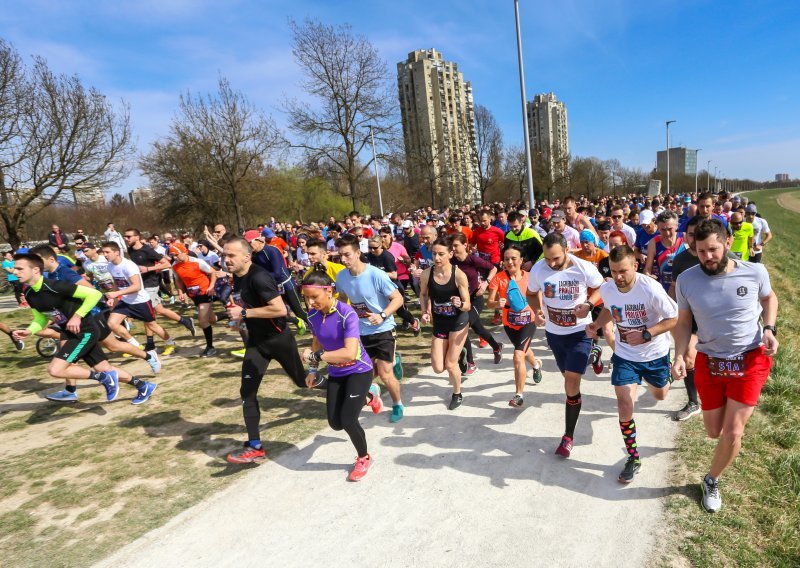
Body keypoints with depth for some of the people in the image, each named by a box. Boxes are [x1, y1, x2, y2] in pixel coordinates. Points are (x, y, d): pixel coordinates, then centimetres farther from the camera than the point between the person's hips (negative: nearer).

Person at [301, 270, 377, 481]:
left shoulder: (347, 314, -30)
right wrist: (313, 370, 5)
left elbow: (350, 353, -39)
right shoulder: (313, 315, -9)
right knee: (336, 423, 8)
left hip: (359, 371, -6)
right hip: (336, 373, 6)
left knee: (348, 419, -14)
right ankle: (366, 395, 39)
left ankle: (364, 458, 18)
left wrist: (315, 356, -34)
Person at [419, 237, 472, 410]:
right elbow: (423, 295, 7)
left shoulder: (459, 275, -22)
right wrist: (424, 312, -8)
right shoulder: (427, 274, -14)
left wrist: (460, 304, -39)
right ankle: (458, 355, 37)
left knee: (450, 364, -2)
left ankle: (457, 394, 30)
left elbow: (468, 306, -17)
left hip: (458, 321, -3)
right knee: (438, 368, 1)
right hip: (439, 322, 3)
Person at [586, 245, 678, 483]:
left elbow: (673, 318, -19)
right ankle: (633, 458, 13)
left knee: (660, 395, 25)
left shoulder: (650, 289, -29)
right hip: (624, 355, 2)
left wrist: (645, 334, -31)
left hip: (655, 354, -1)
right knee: (624, 406, -7)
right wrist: (596, 324, -10)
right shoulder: (607, 289, -15)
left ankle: (661, 379, 65)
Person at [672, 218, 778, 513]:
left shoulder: (755, 272, -14)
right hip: (709, 362, 1)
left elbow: (769, 297, 9)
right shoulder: (686, 280, -14)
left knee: (732, 433, -5)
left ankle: (712, 481, 24)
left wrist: (769, 328, -9)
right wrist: (679, 356, -15)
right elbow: (683, 322, -2)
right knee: (714, 432, 14)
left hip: (750, 360, -1)